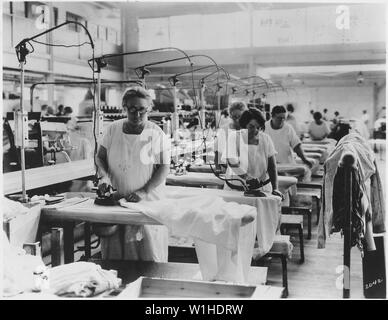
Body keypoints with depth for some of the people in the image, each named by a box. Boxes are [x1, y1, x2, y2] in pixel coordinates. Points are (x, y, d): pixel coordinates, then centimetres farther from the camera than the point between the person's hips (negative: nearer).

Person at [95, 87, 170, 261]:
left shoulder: (156, 134, -4)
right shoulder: (113, 129, 4)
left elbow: (163, 168, -7)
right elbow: (100, 157, 9)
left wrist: (144, 192, -19)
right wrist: (104, 176, -11)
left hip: (147, 202, -2)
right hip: (115, 201, 3)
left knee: (149, 254, 1)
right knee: (113, 253, 8)